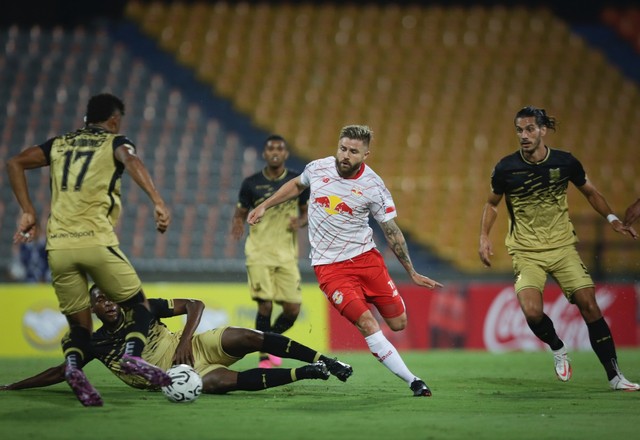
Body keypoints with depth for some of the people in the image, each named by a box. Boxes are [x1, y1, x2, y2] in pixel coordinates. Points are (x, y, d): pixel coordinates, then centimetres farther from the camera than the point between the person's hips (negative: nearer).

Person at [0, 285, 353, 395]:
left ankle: (324, 361, -16)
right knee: (225, 381, -33)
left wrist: (184, 342, -15)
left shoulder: (142, 310, 0)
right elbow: (59, 373, 8)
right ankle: (309, 373, -27)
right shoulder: (96, 345, 1)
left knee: (248, 339, -24)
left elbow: (194, 305, 0)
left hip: (195, 349, 2)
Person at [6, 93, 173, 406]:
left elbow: (15, 163, 14)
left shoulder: (60, 144, 22)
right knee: (139, 306, 13)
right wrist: (158, 202, -26)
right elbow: (131, 160, -14)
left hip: (58, 247, 4)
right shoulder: (115, 143, 10)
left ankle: (73, 364, -21)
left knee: (79, 325, 12)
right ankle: (132, 354, -17)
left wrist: (28, 212, 14)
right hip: (96, 242, -4)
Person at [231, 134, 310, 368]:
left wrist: (300, 221, -9)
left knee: (292, 309, -3)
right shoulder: (251, 183, 0)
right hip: (259, 252, -2)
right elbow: (240, 213, 9)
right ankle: (264, 355, 2)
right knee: (265, 304, -14)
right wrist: (237, 225, -14)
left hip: (287, 253, 2)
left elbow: (307, 211, 14)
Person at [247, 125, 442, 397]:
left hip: (365, 256, 1)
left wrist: (412, 273, -1)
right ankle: (413, 382, -13)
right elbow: (297, 185, 19)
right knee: (367, 324, -18)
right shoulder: (317, 169, -6)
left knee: (398, 323, -1)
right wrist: (264, 206, 19)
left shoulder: (374, 187, -10)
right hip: (330, 266, -1)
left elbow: (392, 232, -2)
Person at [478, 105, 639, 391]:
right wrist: (484, 237, -1)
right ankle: (557, 349, 11)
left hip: (562, 247, 1)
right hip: (526, 252, -1)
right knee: (532, 312, -22)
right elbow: (492, 203, 10)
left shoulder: (565, 162, -5)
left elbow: (590, 192, 13)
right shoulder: (506, 168, -8)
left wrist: (611, 218, 2)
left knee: (589, 306, -9)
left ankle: (614, 376, 1)